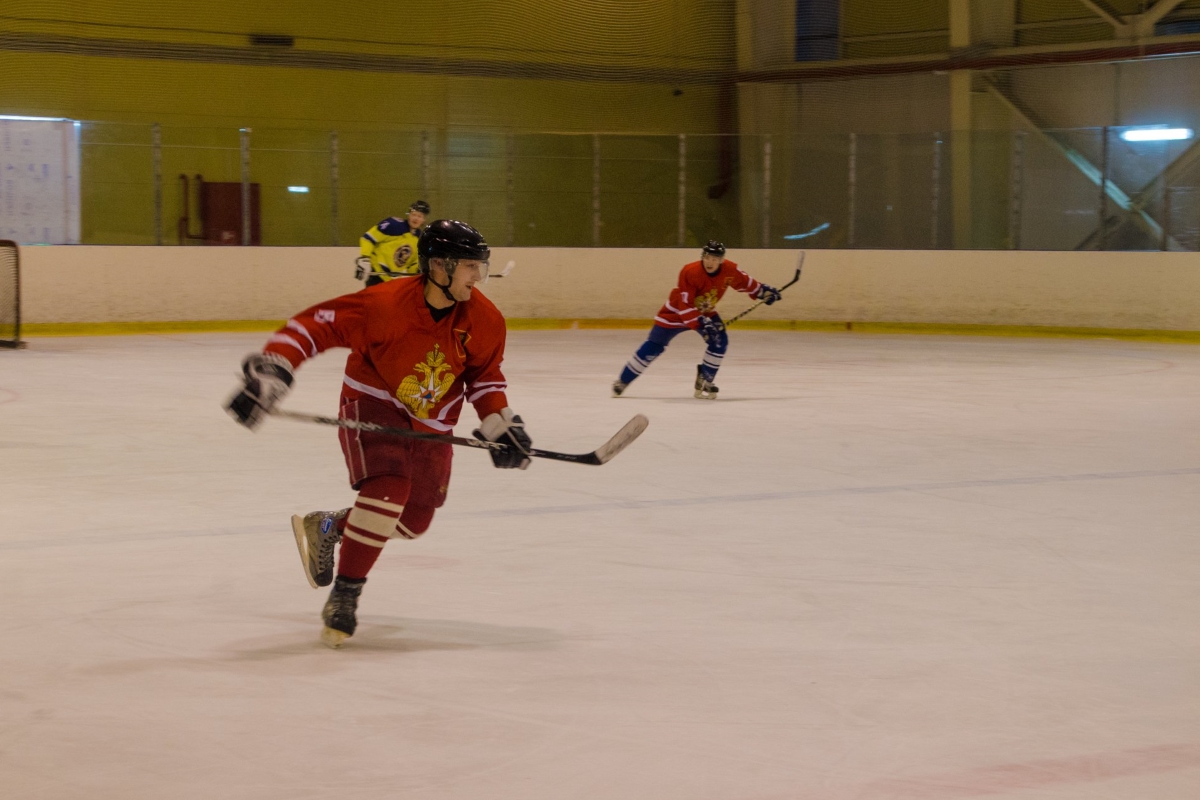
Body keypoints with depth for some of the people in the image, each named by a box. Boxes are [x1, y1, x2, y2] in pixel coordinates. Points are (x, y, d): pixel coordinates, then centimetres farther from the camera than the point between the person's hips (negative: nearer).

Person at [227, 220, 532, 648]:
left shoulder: (484, 320, -13)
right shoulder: (386, 305, -29)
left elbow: (484, 374, 5)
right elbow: (314, 324, -26)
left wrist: (500, 425, -4)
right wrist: (269, 370, -35)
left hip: (431, 425, 6)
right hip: (373, 404, -6)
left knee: (413, 520, 8)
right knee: (388, 488, -28)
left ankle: (327, 527, 35)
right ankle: (344, 595, -15)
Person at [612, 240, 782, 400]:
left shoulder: (729, 270, -19)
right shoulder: (690, 272, -34)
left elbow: (744, 282, 4)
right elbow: (684, 305, -34)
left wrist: (762, 291, 6)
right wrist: (701, 323, -41)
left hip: (705, 312, 5)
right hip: (676, 311, -5)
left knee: (719, 341, -14)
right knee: (654, 346, -4)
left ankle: (704, 381, 3)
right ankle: (623, 381, 6)